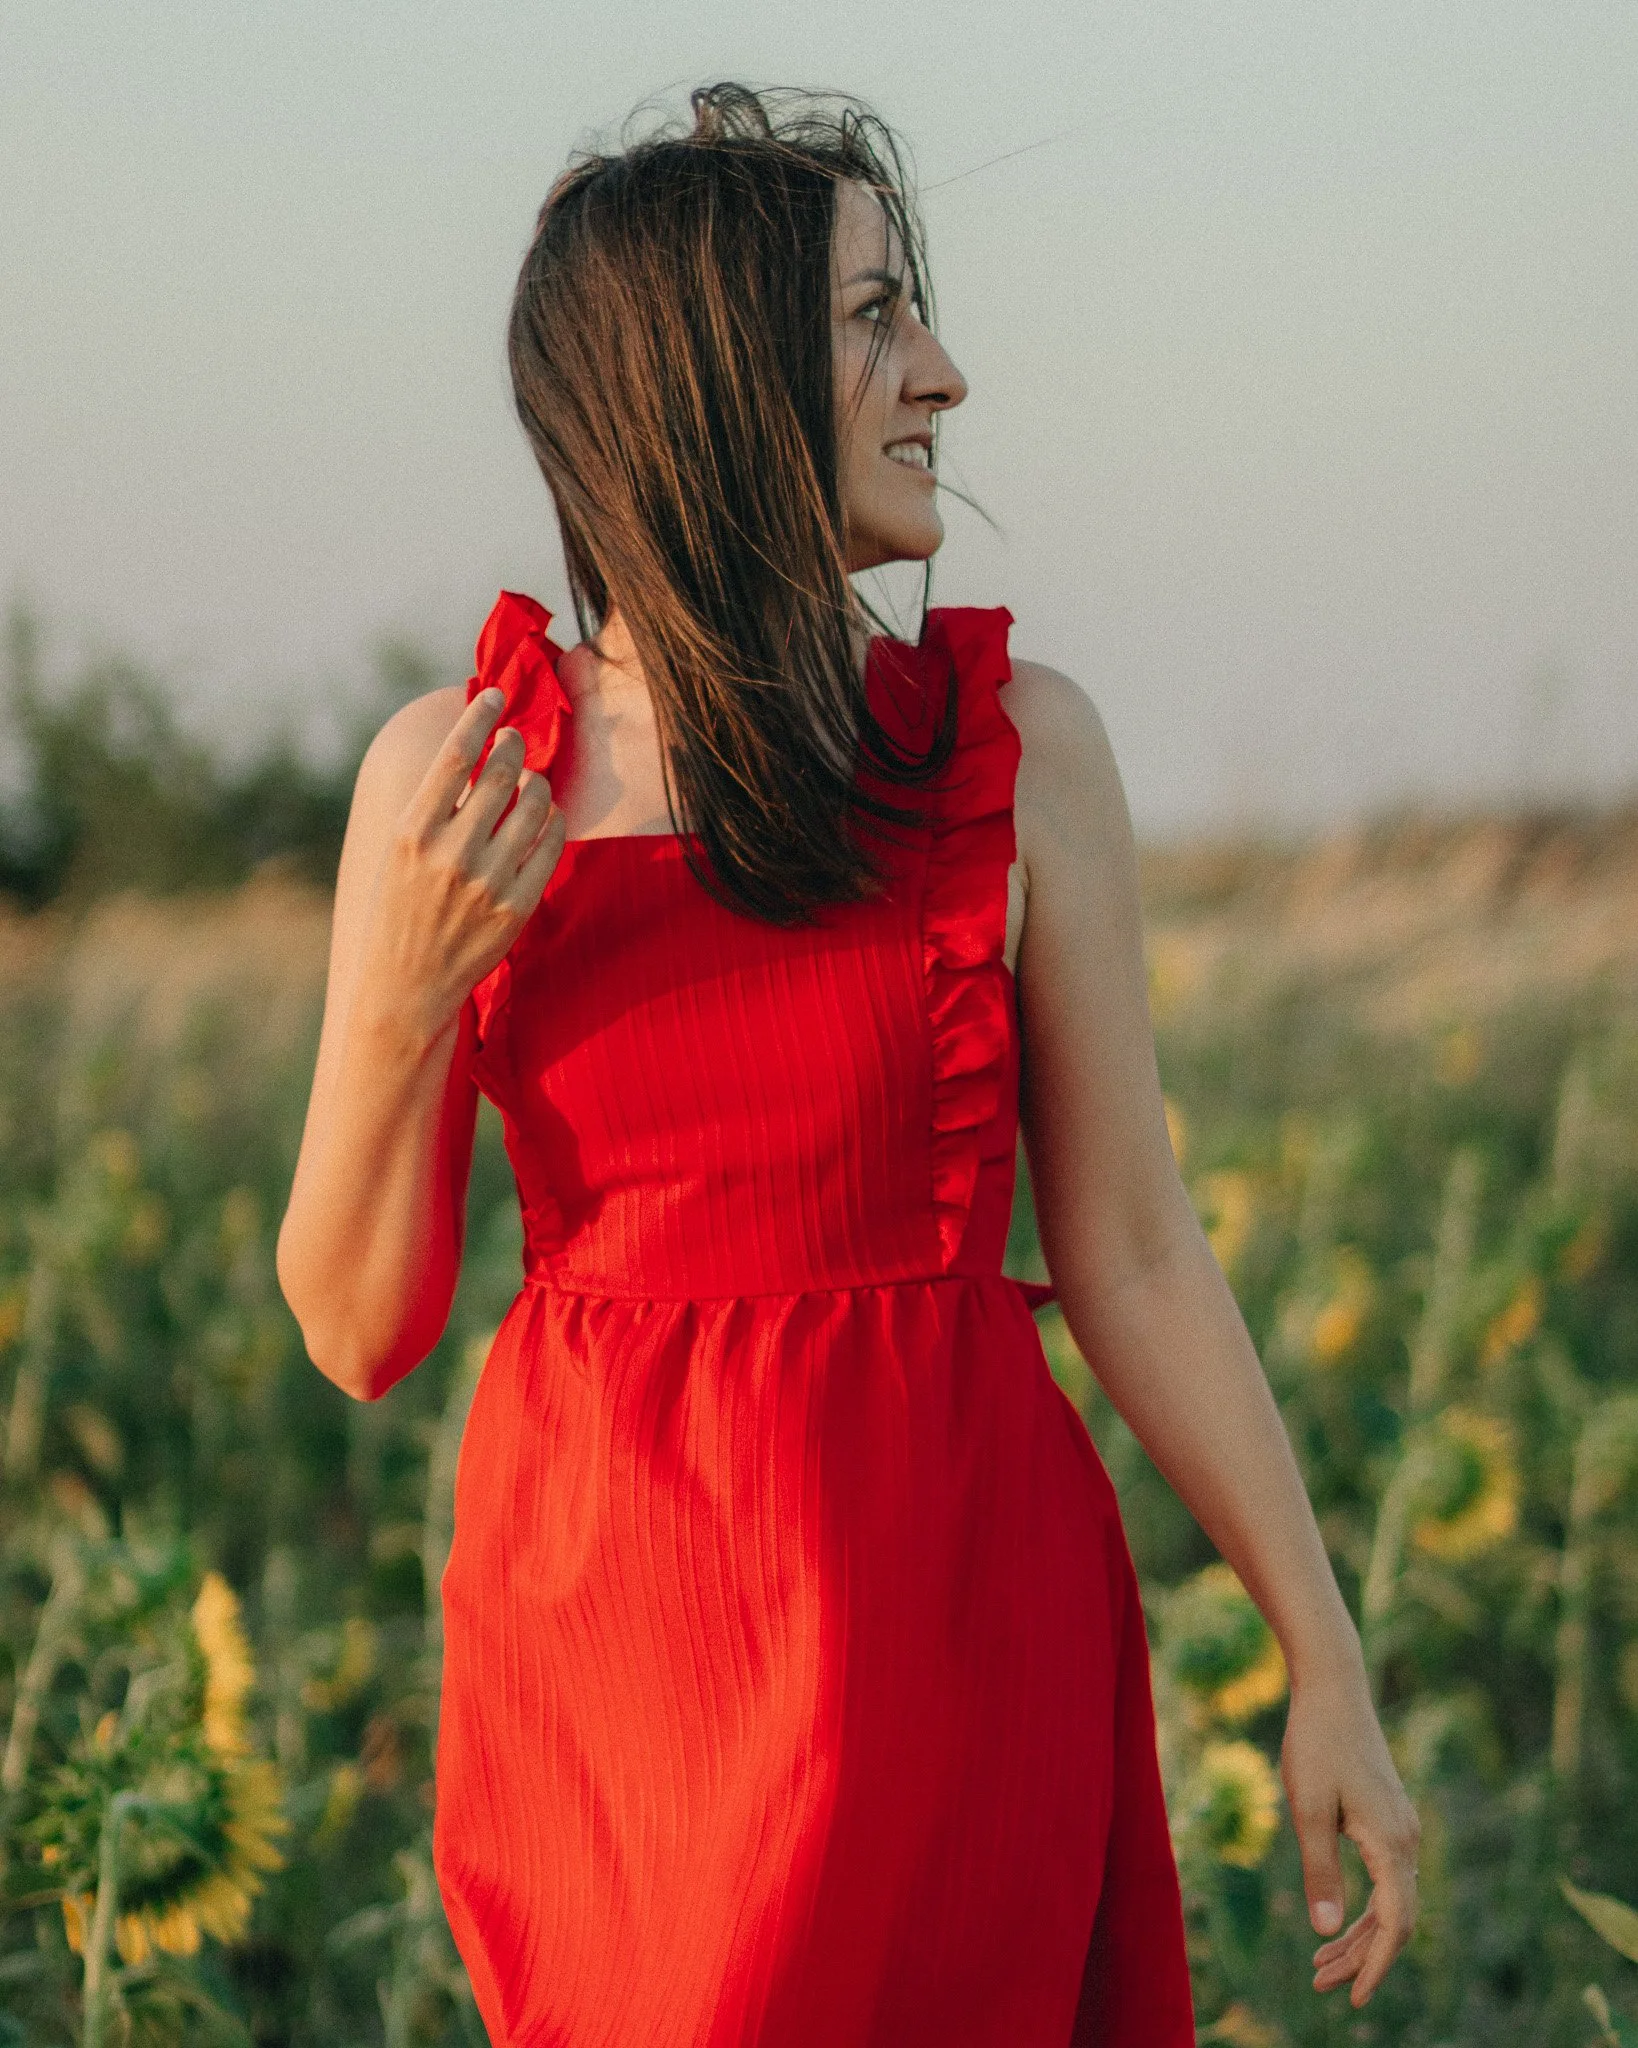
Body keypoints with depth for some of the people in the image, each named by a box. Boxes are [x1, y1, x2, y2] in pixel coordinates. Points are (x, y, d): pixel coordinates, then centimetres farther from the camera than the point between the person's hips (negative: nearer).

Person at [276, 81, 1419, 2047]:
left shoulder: (1013, 744, -3)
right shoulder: (453, 777, -1)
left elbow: (1132, 1256, 2)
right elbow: (362, 1333, 1)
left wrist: (1328, 1663, 1)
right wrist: (403, 1003, -16)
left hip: (945, 1614, -1)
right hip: (597, 1604, 2)